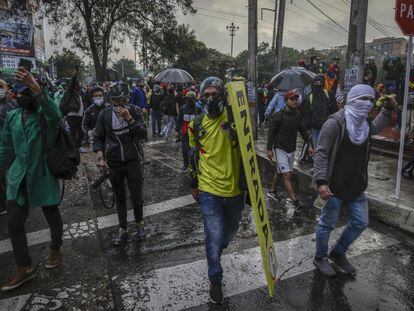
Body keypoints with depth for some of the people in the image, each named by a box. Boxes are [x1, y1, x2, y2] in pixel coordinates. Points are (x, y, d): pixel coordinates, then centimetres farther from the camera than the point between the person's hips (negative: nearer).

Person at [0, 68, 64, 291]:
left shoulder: (46, 115, -11)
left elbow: (54, 113, -38)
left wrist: (35, 86, -50)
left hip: (43, 176, -4)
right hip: (18, 178, 5)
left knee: (52, 216, 12)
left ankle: (55, 249, 40)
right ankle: (24, 268, 21)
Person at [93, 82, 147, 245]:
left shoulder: (134, 111, -7)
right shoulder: (104, 114, -3)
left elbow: (143, 135, -15)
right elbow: (98, 138, 5)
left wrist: (129, 118, -25)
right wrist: (100, 157, -8)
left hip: (133, 161, -1)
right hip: (114, 163, 2)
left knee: (137, 197, 5)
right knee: (120, 198, 14)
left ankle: (139, 222, 32)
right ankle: (122, 229, 28)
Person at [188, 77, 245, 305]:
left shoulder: (233, 117, -9)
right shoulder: (197, 124, 0)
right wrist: (194, 184, 15)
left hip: (234, 189, 1)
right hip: (209, 190, 0)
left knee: (229, 232, 22)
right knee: (214, 236, 1)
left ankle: (215, 251, 56)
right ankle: (215, 279, 27)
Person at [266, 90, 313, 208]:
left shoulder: (297, 115, 4)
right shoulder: (278, 115, -14)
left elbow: (303, 130, 12)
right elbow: (271, 133, -11)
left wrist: (309, 145, 8)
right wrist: (269, 149, -12)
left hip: (292, 150, 6)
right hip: (280, 149, -6)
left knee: (280, 172, 17)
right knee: (287, 175, -10)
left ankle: (272, 191, 36)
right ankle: (295, 201, -10)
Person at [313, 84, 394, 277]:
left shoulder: (364, 123, 8)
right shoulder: (335, 123, -16)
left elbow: (376, 128, 35)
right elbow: (321, 153, -20)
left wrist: (388, 109, 25)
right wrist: (321, 181, -28)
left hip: (357, 186, 8)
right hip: (335, 187, -8)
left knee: (360, 223, 15)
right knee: (328, 224, 7)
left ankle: (338, 253, 35)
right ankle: (320, 258, 29)